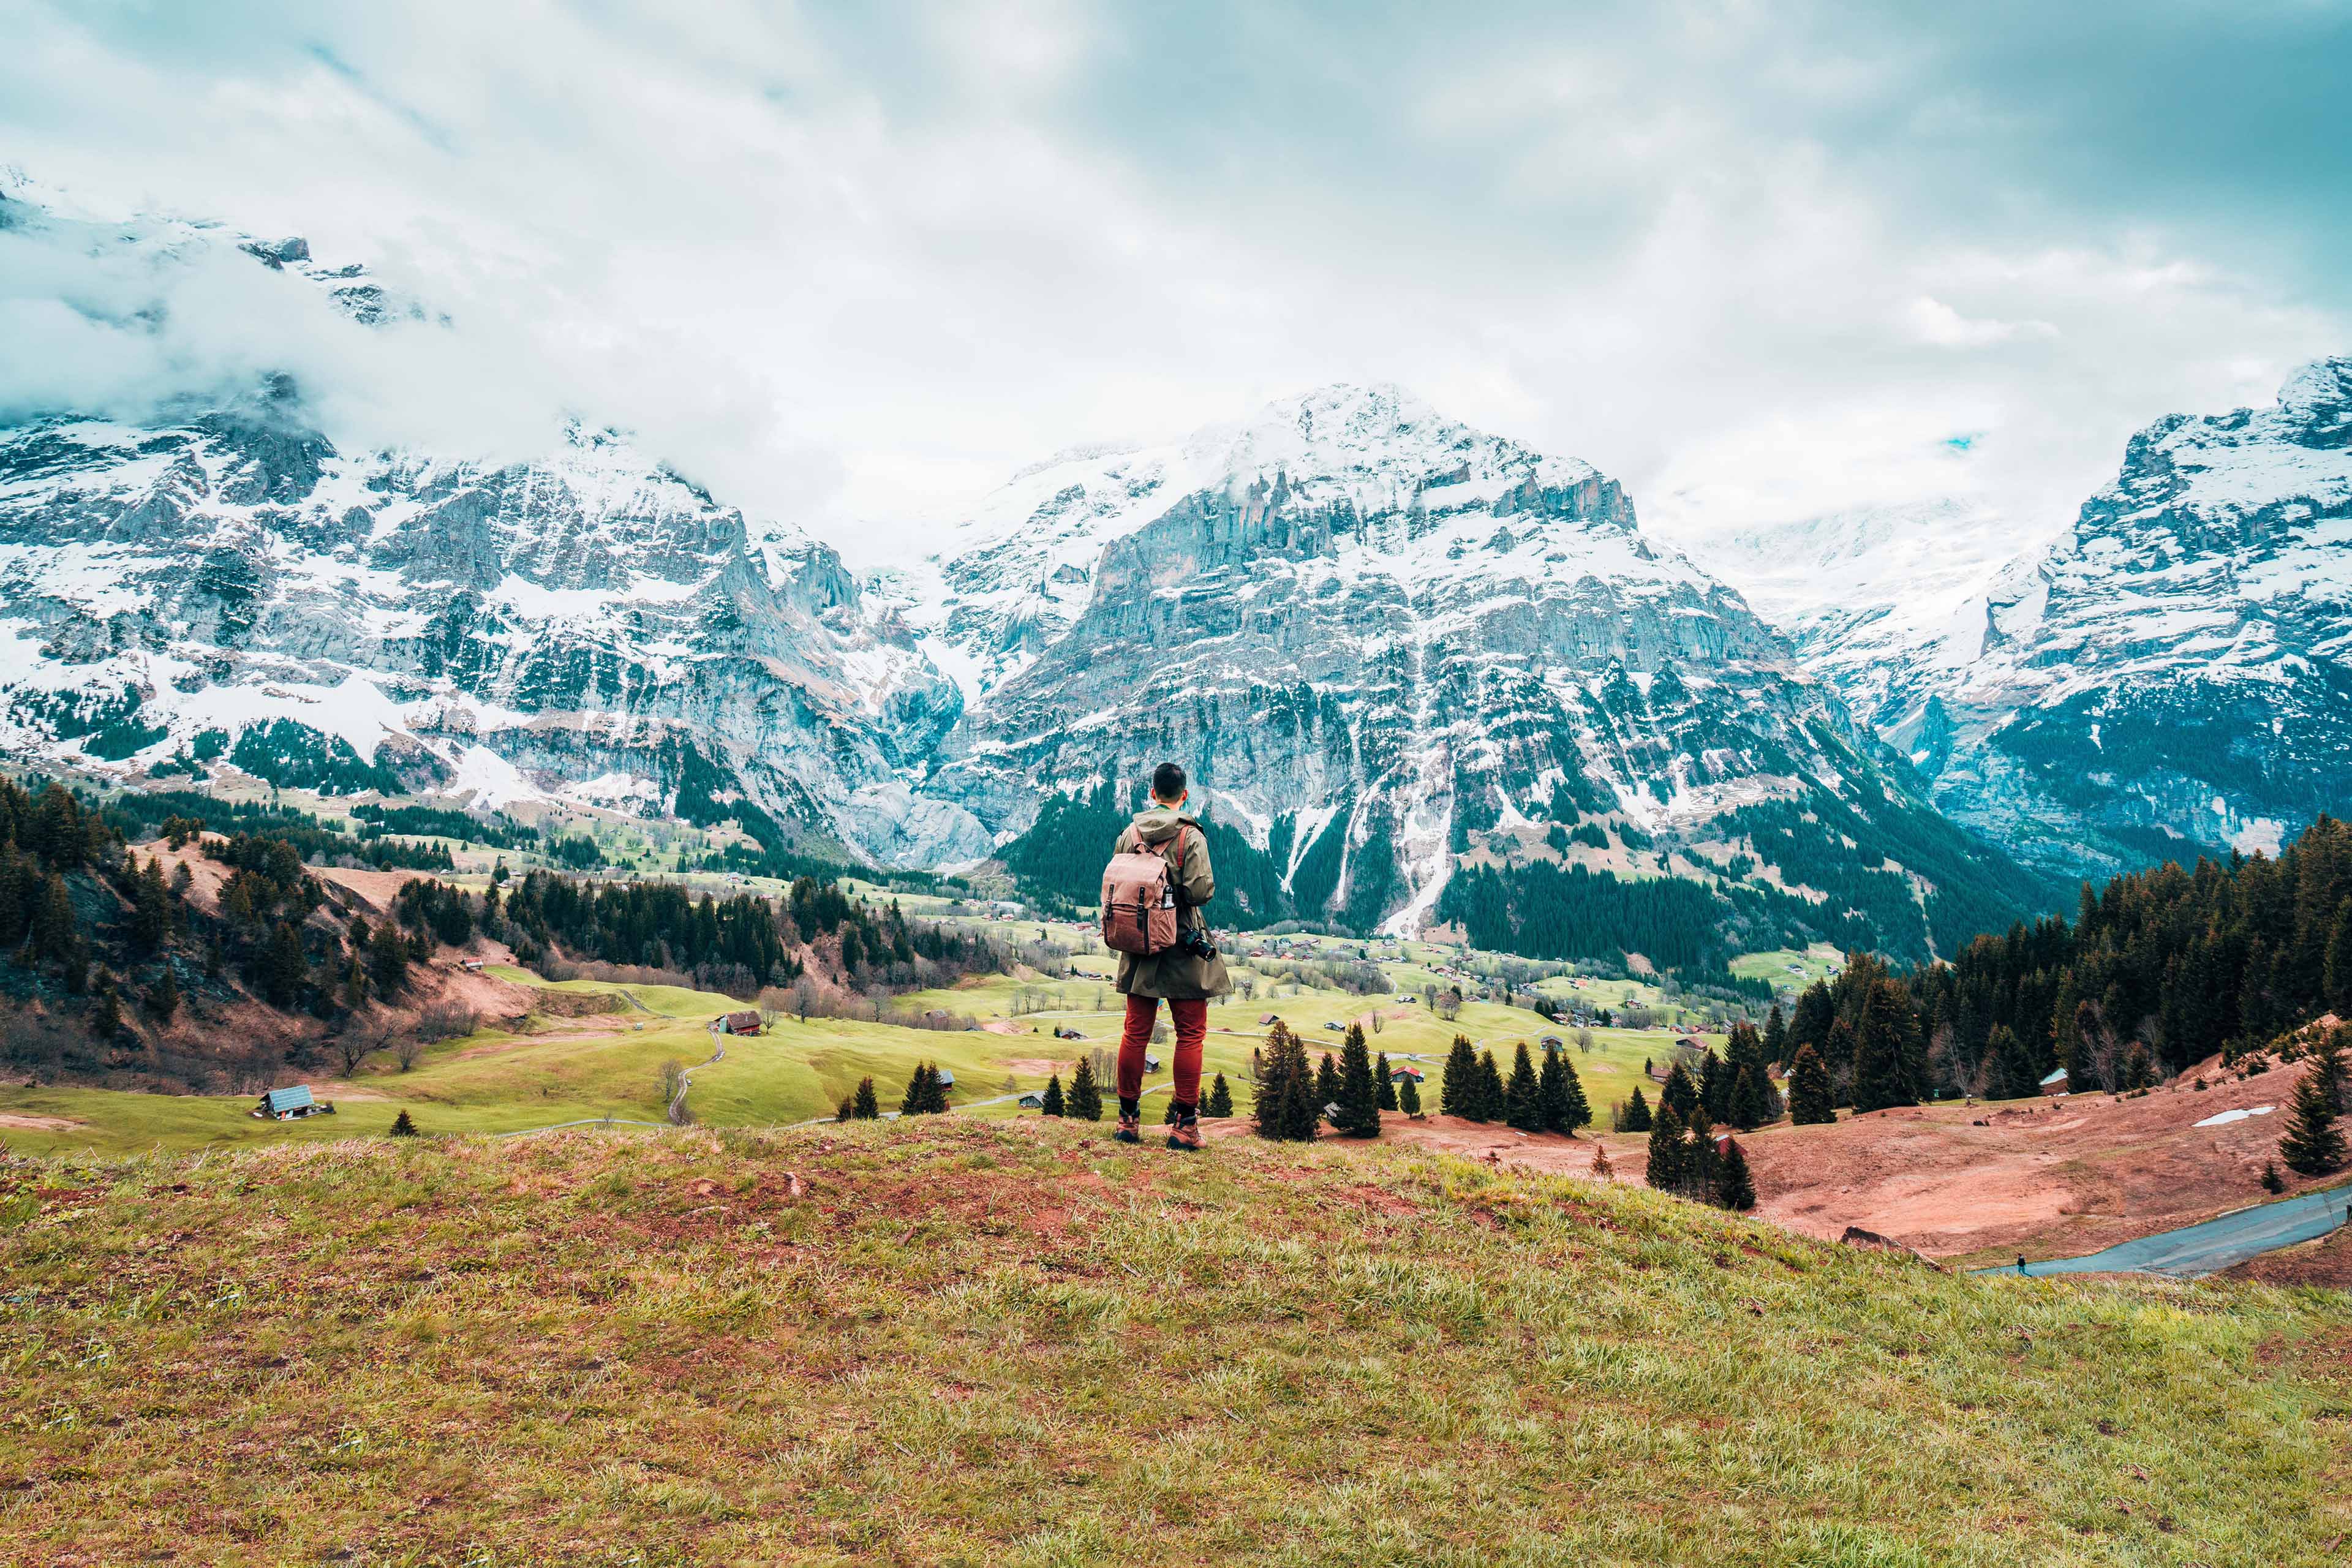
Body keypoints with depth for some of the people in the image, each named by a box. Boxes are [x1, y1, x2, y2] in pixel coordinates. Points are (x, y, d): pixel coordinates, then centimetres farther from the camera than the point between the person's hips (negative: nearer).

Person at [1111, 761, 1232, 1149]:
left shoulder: (1129, 834, 2)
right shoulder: (1190, 836, -12)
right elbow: (1200, 891, -18)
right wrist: (1206, 884, 3)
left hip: (1138, 946, 4)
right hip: (1183, 947, -4)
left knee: (1136, 1032, 11)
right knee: (1190, 1034, 3)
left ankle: (1128, 1119, 17)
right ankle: (1185, 1125, 3)